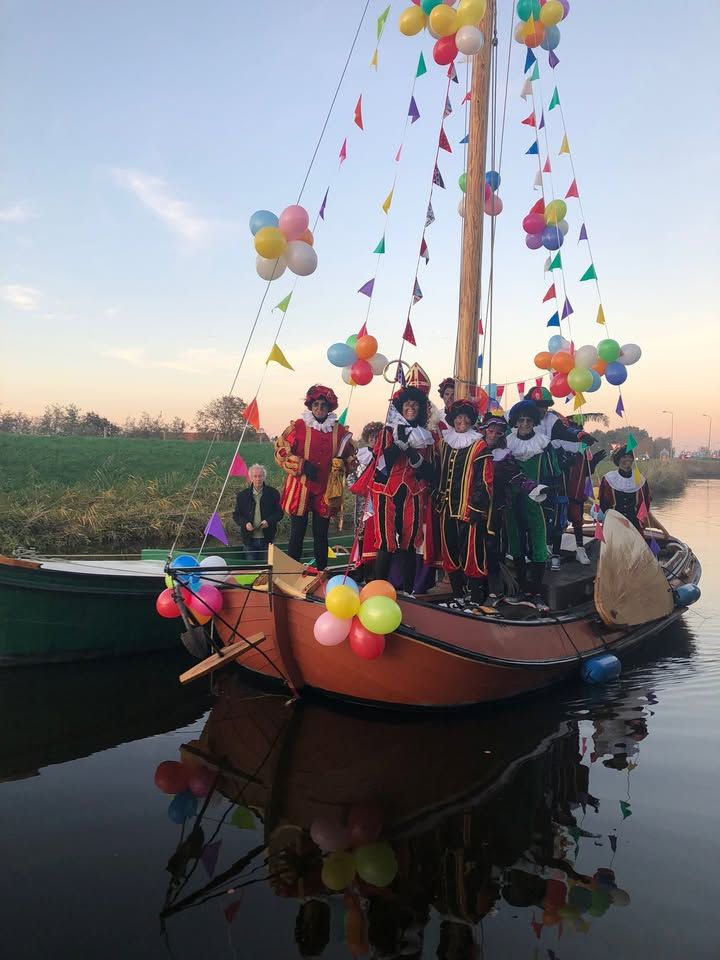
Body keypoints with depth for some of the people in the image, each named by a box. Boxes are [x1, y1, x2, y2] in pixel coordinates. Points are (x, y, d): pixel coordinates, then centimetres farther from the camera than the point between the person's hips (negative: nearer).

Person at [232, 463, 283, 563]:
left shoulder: (273, 493, 2)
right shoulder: (242, 495, 5)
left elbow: (279, 513, 3)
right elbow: (236, 515, 6)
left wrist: (269, 521, -15)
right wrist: (245, 523, -14)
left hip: (266, 538, -1)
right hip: (249, 540, 1)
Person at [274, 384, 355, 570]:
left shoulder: (340, 431, 4)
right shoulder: (298, 427, -4)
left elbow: (349, 458, 15)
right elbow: (281, 452, -3)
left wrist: (342, 466, -7)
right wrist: (302, 465, -14)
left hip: (326, 491, 2)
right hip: (300, 490, -2)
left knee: (321, 535, 11)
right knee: (297, 533, 5)